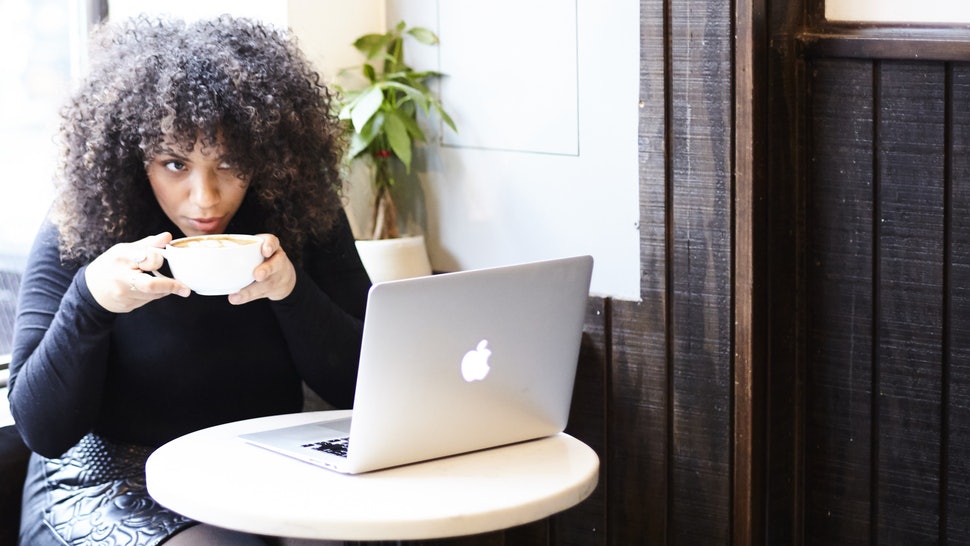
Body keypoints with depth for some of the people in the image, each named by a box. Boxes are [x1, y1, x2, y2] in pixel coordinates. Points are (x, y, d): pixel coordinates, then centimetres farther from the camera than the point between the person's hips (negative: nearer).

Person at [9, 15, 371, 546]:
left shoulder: (306, 220, -3)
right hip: (110, 481, -3)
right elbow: (41, 430, -12)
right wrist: (90, 299, -29)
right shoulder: (75, 236, -9)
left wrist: (292, 291, -23)